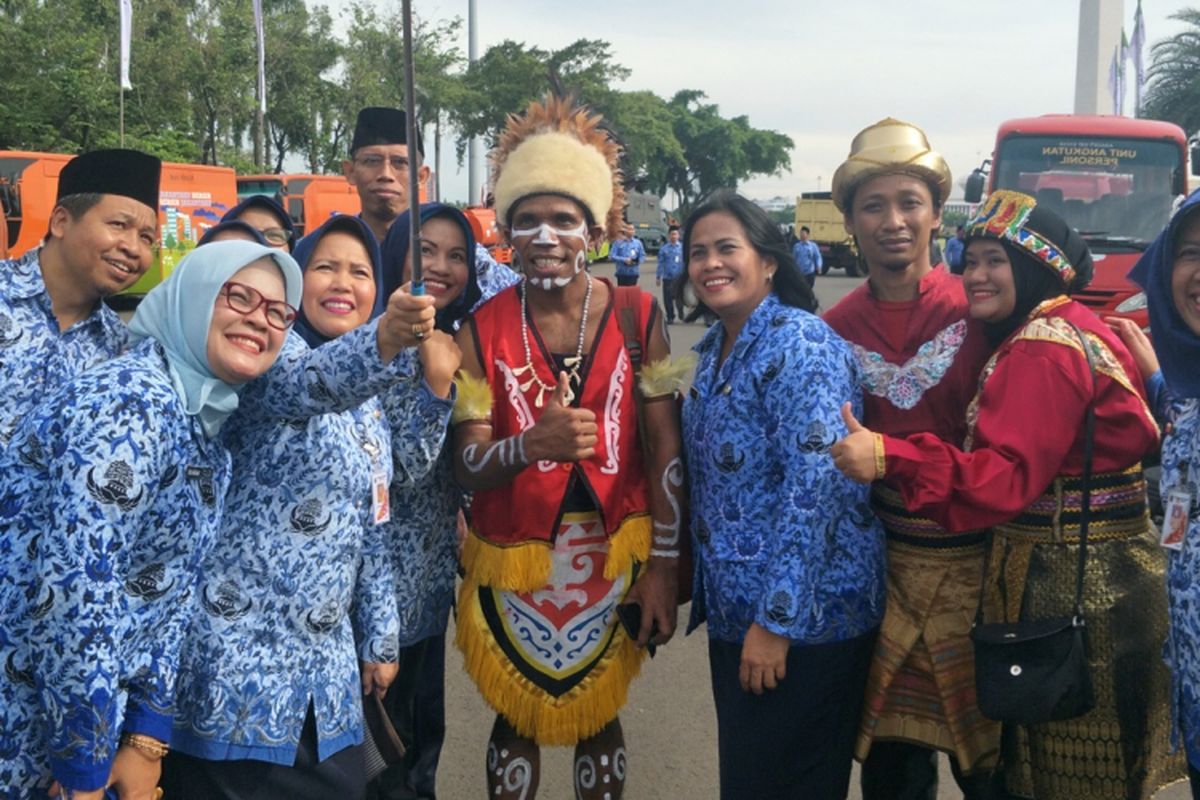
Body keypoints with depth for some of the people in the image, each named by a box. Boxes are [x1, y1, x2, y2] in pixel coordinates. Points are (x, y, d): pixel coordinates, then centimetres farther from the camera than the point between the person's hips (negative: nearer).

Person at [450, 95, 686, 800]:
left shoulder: (636, 316, -7)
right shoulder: (484, 330, -7)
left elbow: (665, 449, -5)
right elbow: (467, 466, -10)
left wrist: (664, 566, -8)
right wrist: (533, 444, -30)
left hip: (613, 557, 0)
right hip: (513, 563, 0)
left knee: (598, 716, 15)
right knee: (517, 718, 16)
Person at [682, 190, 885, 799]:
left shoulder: (801, 346, -17)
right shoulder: (715, 349, 10)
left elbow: (815, 488, -24)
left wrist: (776, 620, -24)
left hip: (804, 616, -9)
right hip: (734, 610, 9)